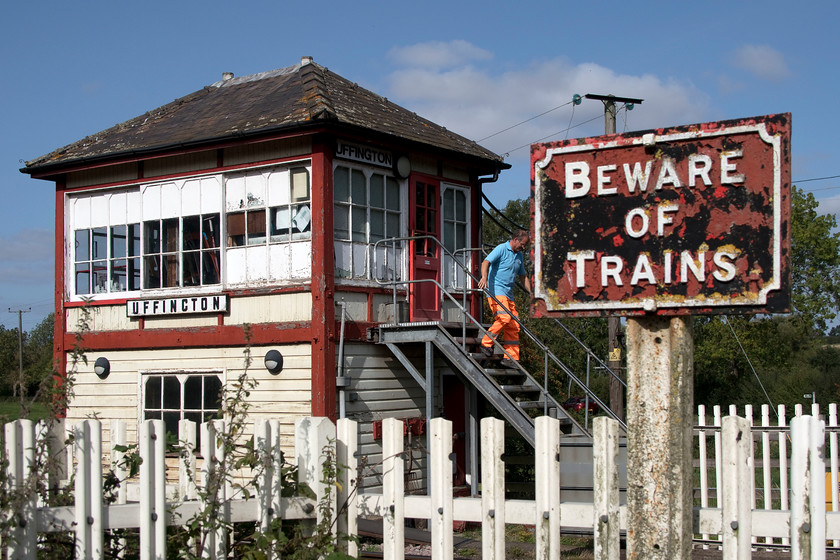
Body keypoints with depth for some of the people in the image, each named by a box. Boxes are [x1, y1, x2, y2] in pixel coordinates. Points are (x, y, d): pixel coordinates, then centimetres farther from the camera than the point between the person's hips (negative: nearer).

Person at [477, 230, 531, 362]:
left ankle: (512, 358, 3)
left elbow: (523, 275, 32)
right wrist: (484, 278, -37)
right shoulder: (502, 249, -5)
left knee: (514, 326, 1)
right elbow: (486, 262, -19)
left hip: (509, 293, 8)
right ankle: (486, 343, -12)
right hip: (496, 290, -8)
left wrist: (529, 292, 22)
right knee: (504, 317, -26)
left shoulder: (519, 256, 20)